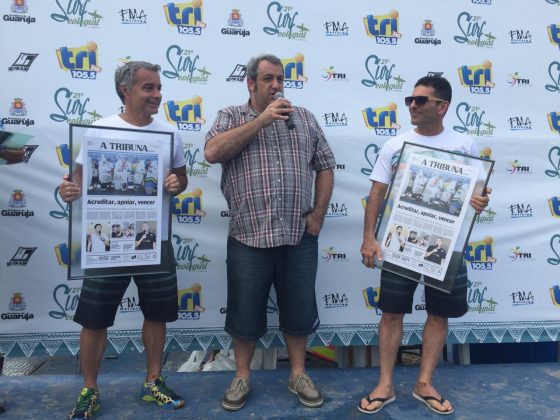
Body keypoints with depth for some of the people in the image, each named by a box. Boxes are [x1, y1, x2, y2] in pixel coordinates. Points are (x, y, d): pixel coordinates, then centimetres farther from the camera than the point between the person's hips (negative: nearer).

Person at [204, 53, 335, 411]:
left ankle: (299, 374, 33)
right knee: (246, 311, 10)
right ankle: (242, 377, 30)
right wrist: (262, 119, -13)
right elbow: (212, 152, -14)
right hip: (249, 237, -2)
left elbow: (325, 166, 11)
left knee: (299, 308, 13)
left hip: (299, 237, 2)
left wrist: (318, 214, 1)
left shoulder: (304, 117, 12)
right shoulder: (231, 116, 5)